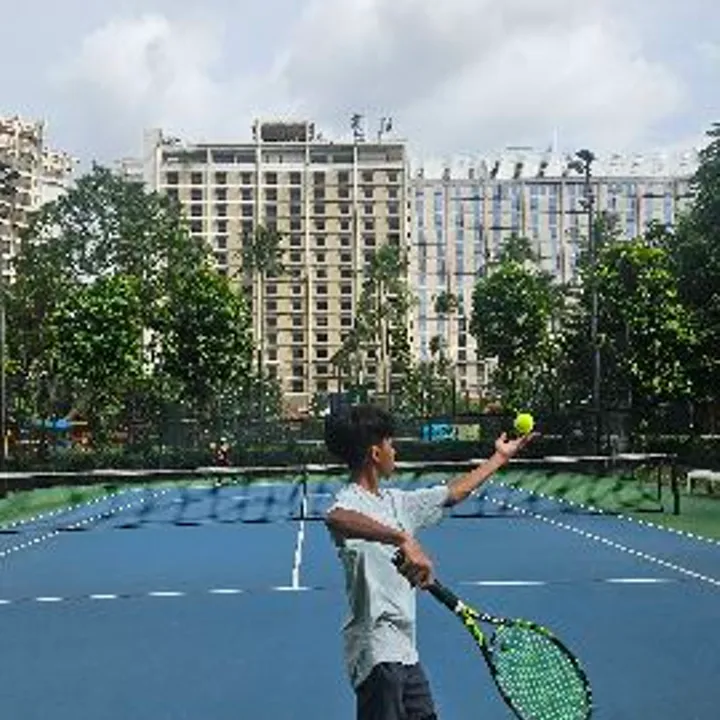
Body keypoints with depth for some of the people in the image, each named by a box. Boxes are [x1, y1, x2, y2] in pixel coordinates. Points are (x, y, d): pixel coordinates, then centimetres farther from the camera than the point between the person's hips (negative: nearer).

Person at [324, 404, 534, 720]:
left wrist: (499, 457, 31)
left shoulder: (395, 501, 13)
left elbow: (452, 493, 25)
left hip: (405, 650, 10)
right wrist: (403, 539, -51)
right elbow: (336, 519, -42)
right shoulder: (350, 501, -16)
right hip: (377, 652, -9)